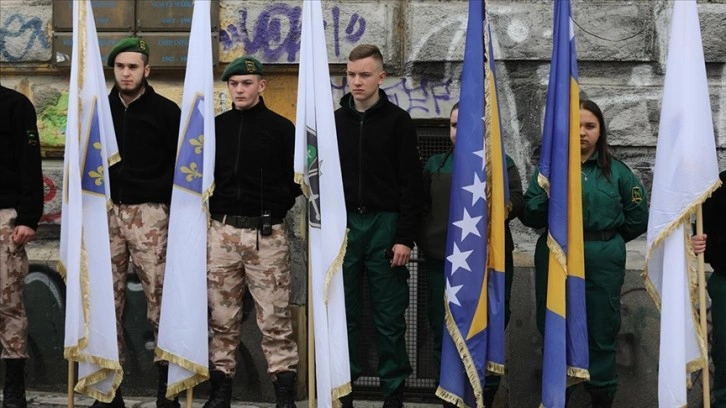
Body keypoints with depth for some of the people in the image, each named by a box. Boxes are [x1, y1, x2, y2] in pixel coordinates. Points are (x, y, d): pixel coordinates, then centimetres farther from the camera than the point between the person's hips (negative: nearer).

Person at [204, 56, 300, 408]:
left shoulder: (281, 128, 3)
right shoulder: (216, 126, 11)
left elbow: (296, 181, 5)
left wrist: (275, 205, -8)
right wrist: (211, 206, 4)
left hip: (267, 233, -3)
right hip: (222, 230, 3)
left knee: (274, 317, -3)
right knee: (222, 317, 6)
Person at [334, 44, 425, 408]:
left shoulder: (398, 121, 0)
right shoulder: (335, 121, 10)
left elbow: (411, 184, -4)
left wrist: (405, 238, -10)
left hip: (384, 226, -3)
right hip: (343, 226, 3)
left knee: (389, 317, 1)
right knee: (343, 314, 5)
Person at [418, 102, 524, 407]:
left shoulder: (501, 162, 9)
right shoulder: (435, 164, 14)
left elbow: (517, 202, -1)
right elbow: (420, 206, 10)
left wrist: (505, 207, -21)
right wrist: (425, 242, -5)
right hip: (443, 261, 2)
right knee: (444, 335, 4)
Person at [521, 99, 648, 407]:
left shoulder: (616, 171, 3)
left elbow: (638, 218, 10)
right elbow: (530, 217, -2)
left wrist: (606, 240, 12)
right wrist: (548, 197, -19)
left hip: (603, 262, -1)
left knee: (600, 333, 5)